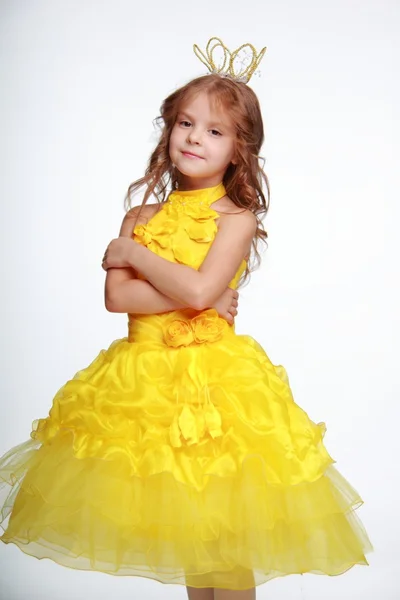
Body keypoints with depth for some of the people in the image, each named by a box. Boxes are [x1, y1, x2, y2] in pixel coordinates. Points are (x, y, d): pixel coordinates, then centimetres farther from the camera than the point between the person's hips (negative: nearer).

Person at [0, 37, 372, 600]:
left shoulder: (237, 218, -4)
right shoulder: (143, 215, 7)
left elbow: (200, 288, -20)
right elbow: (116, 295, -6)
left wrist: (133, 252, -8)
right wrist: (193, 296, -14)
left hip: (212, 377, -4)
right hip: (146, 379, 4)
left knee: (225, 533, 3)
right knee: (184, 527, 16)